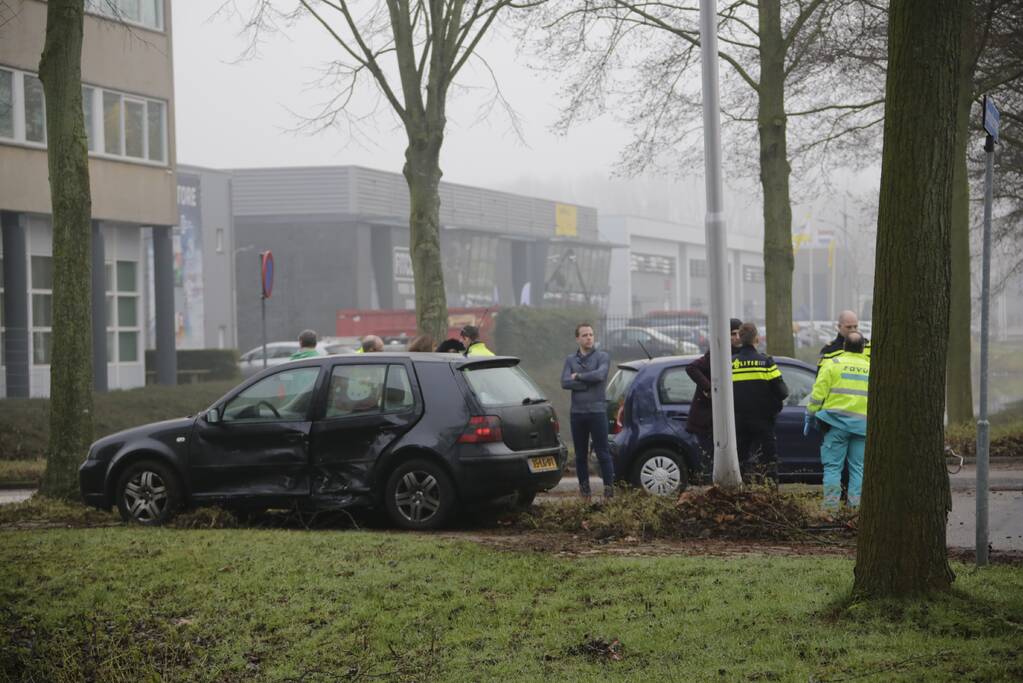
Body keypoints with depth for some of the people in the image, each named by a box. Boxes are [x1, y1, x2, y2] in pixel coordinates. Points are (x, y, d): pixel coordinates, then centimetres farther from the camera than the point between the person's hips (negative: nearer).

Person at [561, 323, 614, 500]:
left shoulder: (602, 357, 3)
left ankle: (609, 487, -4)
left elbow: (599, 375, -17)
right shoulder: (570, 360, 12)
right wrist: (588, 383, -10)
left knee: (602, 452, -5)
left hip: (597, 411, -4)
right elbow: (565, 382, -3)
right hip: (577, 412, 4)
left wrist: (578, 377, -6)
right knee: (580, 454, 8)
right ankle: (584, 490, 14)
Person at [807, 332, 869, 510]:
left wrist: (811, 414, 3)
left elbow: (818, 393, -5)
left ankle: (831, 506, -6)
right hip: (862, 424, 3)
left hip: (837, 421, -3)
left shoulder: (833, 364, 0)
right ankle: (856, 506, 3)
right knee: (858, 468, 7)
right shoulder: (871, 367, 11)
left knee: (833, 466, -1)